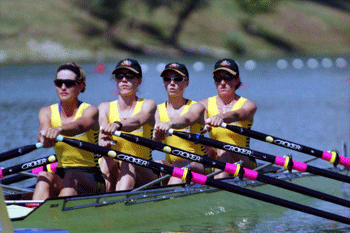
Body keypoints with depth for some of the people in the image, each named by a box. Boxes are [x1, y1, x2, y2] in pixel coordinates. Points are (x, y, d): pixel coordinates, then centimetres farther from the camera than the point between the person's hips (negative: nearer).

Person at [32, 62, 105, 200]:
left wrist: (59, 129, -53)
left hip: (92, 179, -3)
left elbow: (80, 125, -30)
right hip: (61, 176, 3)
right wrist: (44, 136, -43)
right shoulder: (46, 113, 6)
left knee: (71, 177, -35)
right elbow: (43, 127, -17)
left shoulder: (90, 111, -6)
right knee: (44, 176, -29)